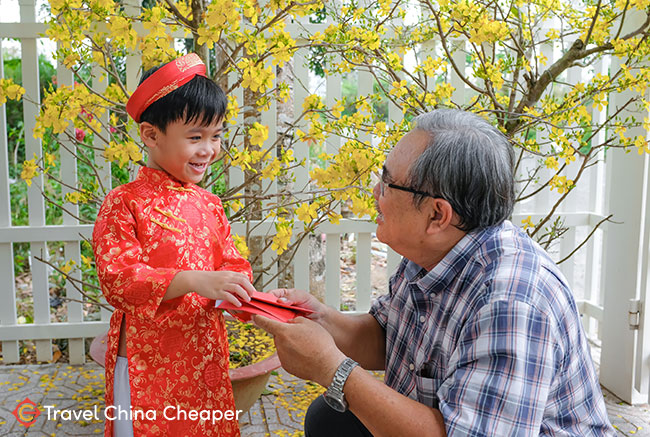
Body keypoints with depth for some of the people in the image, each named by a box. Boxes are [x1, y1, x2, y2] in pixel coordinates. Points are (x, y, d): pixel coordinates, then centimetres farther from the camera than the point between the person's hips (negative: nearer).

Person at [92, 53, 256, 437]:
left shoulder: (209, 205, 7)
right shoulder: (125, 203, -11)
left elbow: (232, 262, 10)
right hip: (147, 361, -5)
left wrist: (237, 286, -14)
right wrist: (195, 281, -29)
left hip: (205, 357, 5)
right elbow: (118, 279, -19)